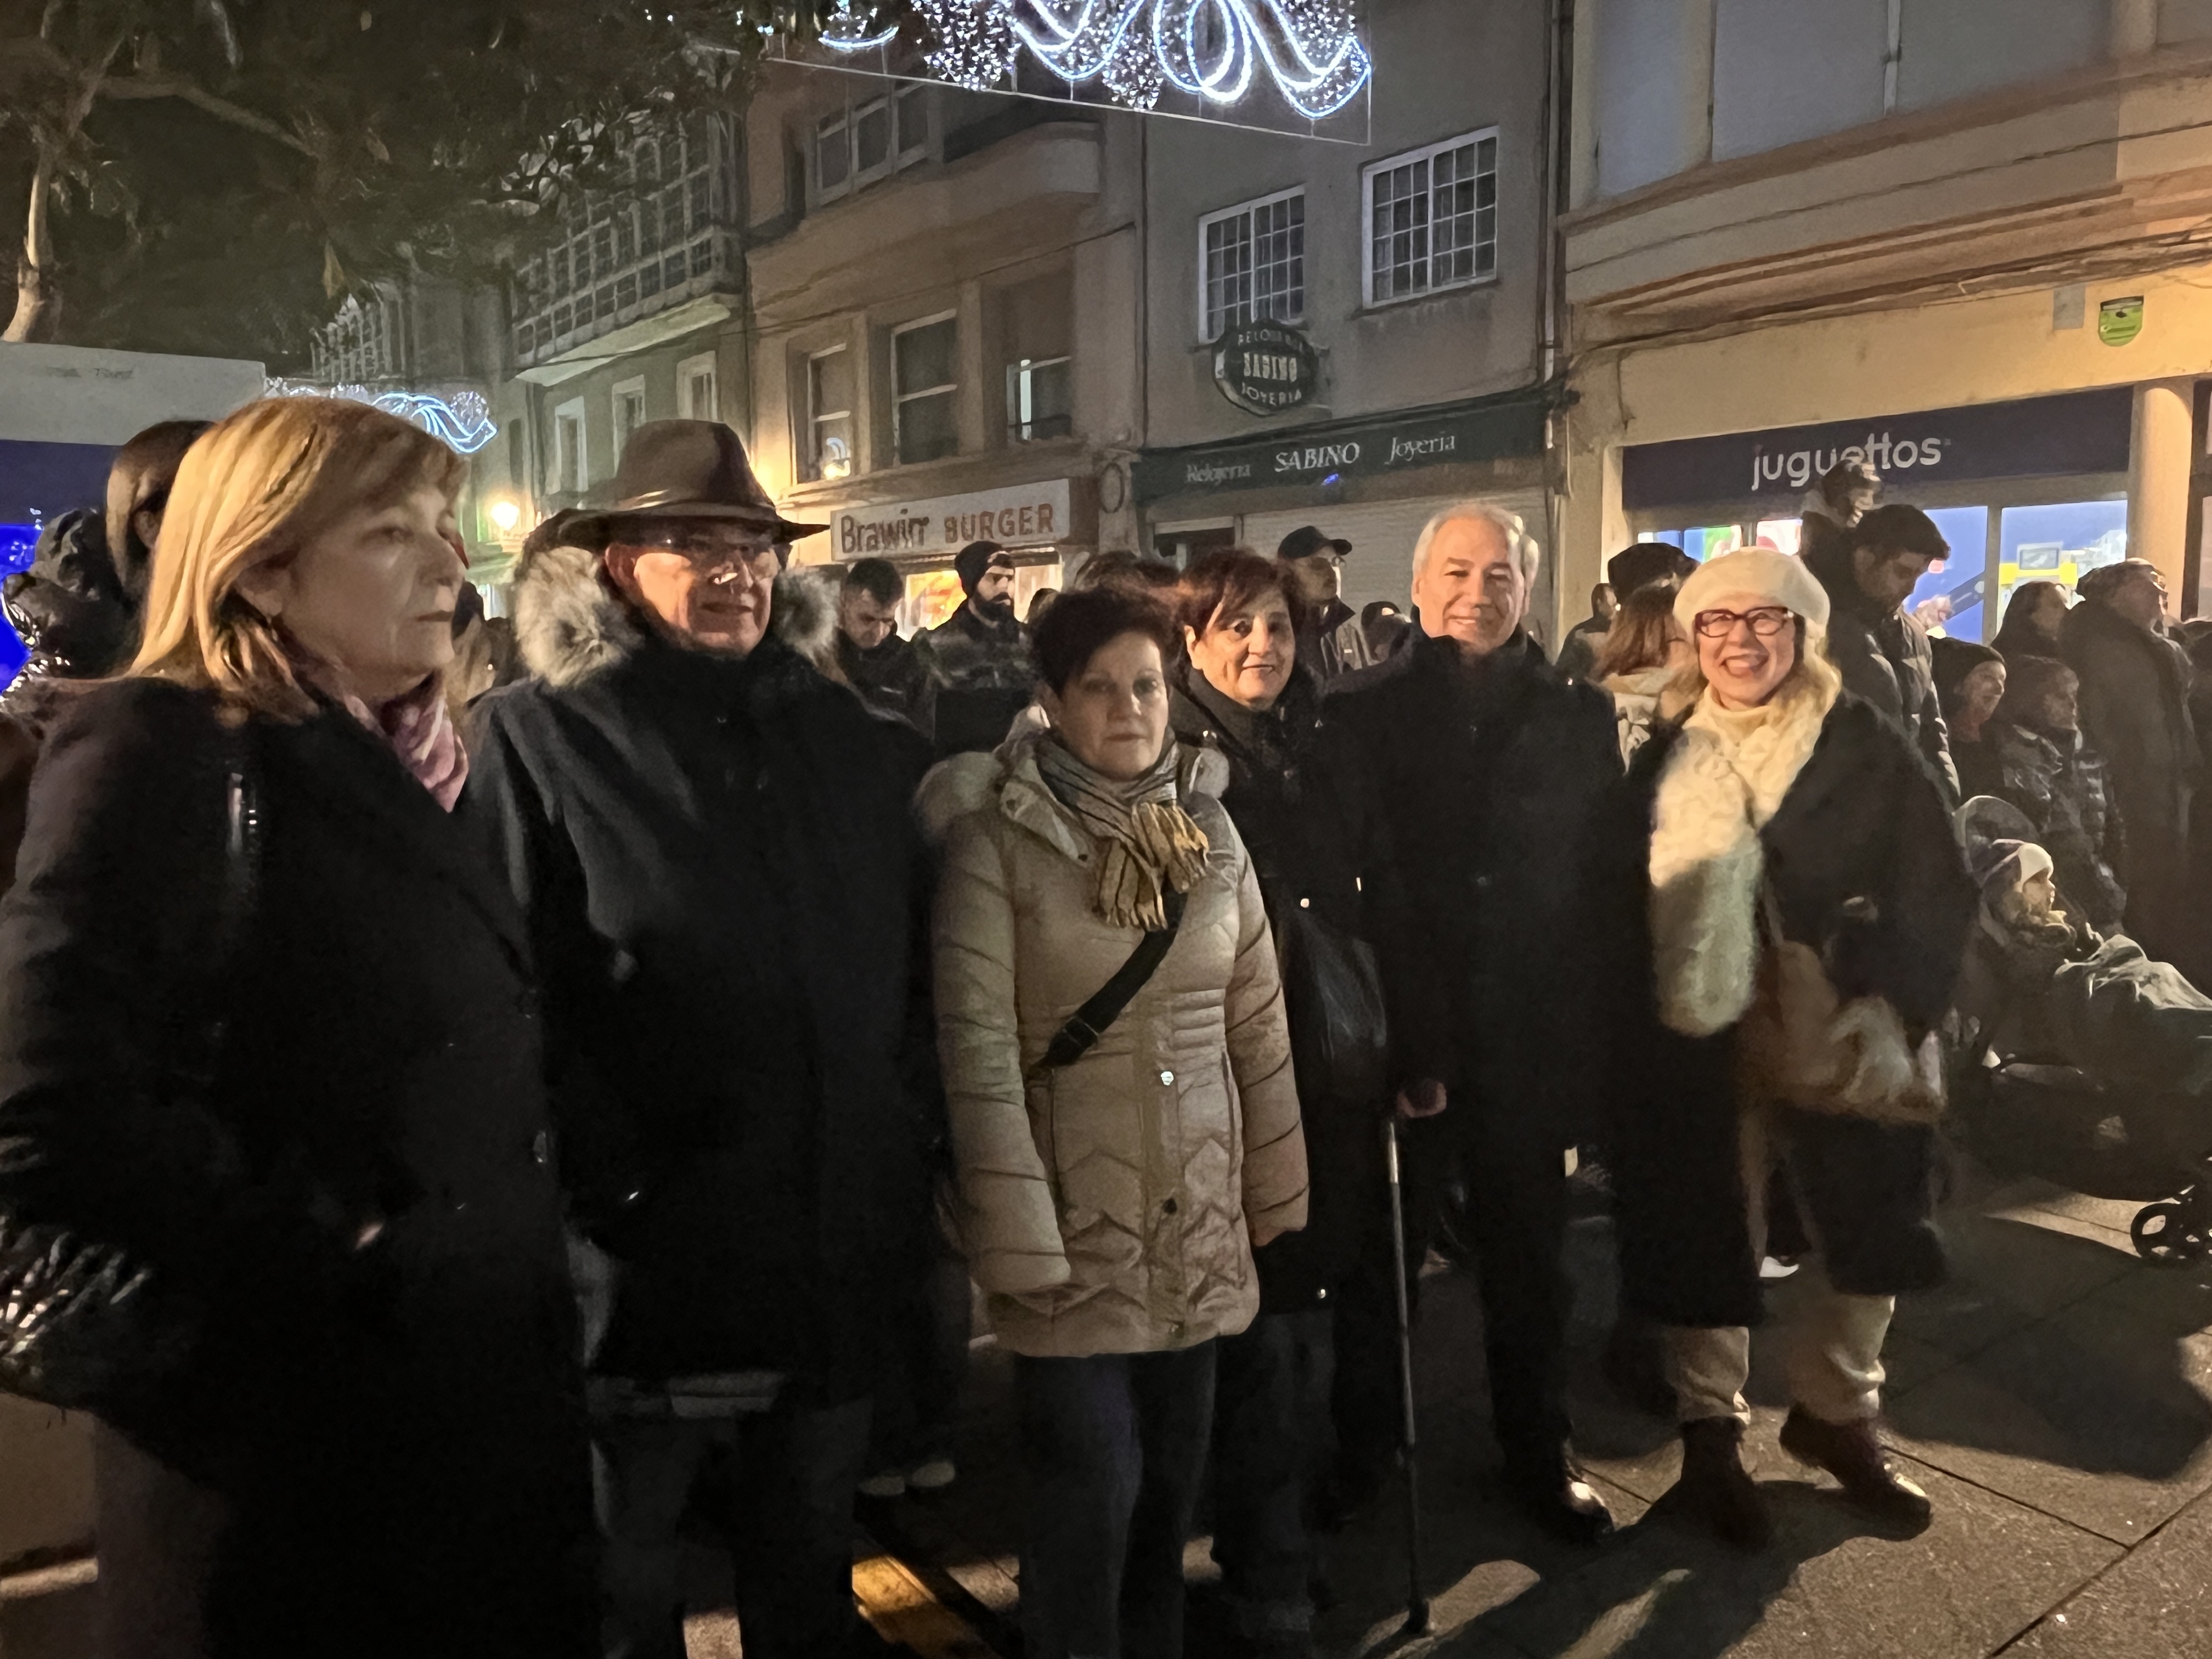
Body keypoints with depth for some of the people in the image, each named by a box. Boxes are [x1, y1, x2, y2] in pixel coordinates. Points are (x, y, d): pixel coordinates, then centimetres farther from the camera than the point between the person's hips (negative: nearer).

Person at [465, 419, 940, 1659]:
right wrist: (607, 1187, -17)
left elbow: (916, 958, 12)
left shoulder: (848, 736, 9)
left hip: (843, 1252, 5)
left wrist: (913, 1133, 5)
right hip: (647, 1254, -4)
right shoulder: (540, 739, -6)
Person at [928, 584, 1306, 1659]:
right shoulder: (997, 836, -10)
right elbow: (977, 1043, -14)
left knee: (1172, 1476, 15)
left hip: (1199, 1222, 4)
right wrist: (1017, 1236, -16)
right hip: (1074, 1221, -4)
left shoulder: (1207, 825, 4)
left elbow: (1259, 1022, 7)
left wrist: (1274, 1189, 7)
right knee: (1091, 1489, 2)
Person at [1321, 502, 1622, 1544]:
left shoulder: (1578, 719, 5)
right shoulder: (1361, 719, -2)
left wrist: (1588, 1034, -4)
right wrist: (1399, 1041, -14)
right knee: (1382, 1256, 11)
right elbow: (1344, 889, -8)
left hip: (1527, 1039, 2)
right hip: (1399, 1039, -2)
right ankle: (1359, 1446, 30)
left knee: (1528, 1262, 16)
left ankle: (1538, 1456, 33)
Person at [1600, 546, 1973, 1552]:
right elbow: (1622, 905, 3)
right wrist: (1641, 1037, -5)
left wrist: (1891, 1007, -14)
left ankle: (1833, 1412, 38)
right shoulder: (1666, 761, 3)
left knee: (1868, 1238, 12)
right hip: (1702, 1053, 0)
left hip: (1847, 1049, 1)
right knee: (1708, 1243, 7)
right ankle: (1709, 1436, 28)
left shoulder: (1869, 751, 0)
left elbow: (1938, 896, -2)